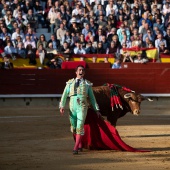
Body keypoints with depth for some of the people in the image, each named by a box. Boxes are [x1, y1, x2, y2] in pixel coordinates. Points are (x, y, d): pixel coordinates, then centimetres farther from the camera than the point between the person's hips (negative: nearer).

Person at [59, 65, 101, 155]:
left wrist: (96, 109, 9)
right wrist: (62, 106, -6)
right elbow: (64, 95, 7)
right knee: (73, 128, 10)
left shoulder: (87, 84, 9)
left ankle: (75, 148, -16)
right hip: (72, 108, 2)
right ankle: (80, 145, 31)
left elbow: (92, 98, 12)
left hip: (82, 108, -2)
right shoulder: (70, 83, 11)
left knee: (80, 127, -13)